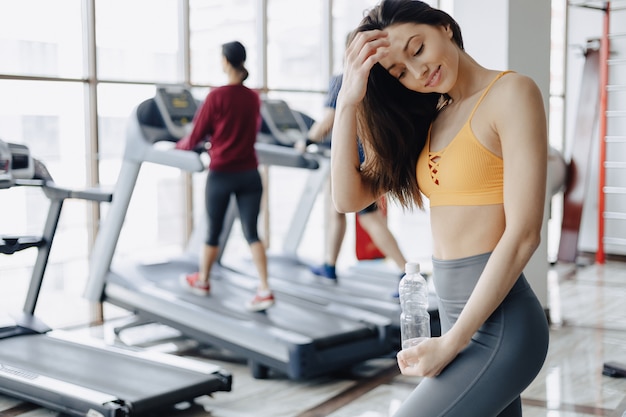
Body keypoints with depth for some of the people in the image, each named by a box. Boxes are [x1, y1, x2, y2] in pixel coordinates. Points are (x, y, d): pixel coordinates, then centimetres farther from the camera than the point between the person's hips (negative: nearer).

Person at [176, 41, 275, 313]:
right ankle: (265, 290, -5)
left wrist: (179, 147, 15)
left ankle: (202, 281, 32)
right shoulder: (254, 98, 5)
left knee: (213, 231, 12)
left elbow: (196, 137, -5)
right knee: (251, 232, 4)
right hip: (249, 174, 4)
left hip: (221, 175, -4)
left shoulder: (216, 96, -11)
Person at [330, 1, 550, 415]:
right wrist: (349, 100, -5)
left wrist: (450, 344, -16)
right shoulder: (431, 119, 13)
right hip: (460, 320, 7)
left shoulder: (511, 93, -9)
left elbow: (523, 234, -16)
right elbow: (349, 197, 5)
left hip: (496, 323, -7)